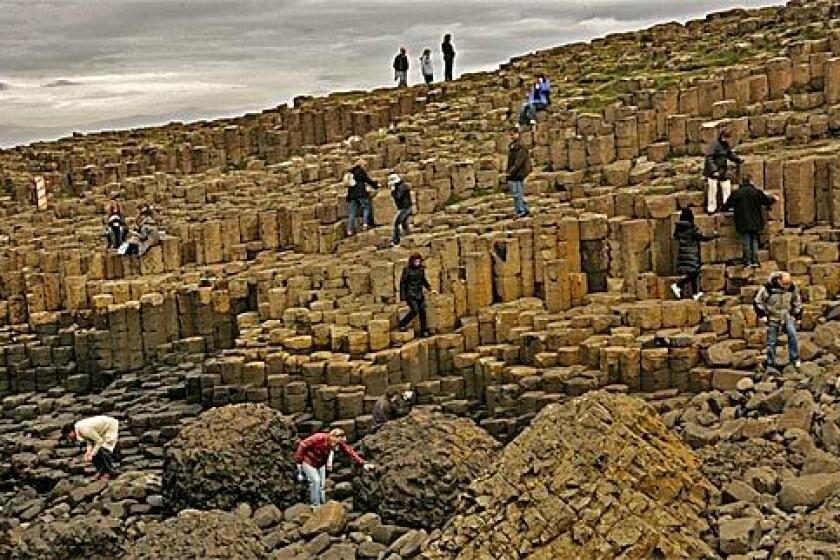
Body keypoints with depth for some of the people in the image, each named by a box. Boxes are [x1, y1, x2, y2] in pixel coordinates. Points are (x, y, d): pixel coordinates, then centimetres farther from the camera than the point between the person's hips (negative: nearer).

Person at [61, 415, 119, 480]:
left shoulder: (84, 429, -34)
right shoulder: (78, 428, -7)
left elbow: (99, 441, -29)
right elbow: (89, 441, -2)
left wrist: (92, 454, -26)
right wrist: (88, 452, -17)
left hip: (111, 427, -9)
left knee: (104, 450, -17)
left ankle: (109, 472, -1)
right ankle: (100, 471, 11)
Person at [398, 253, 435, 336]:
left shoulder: (421, 269, 9)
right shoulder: (407, 270, -7)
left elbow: (424, 281, 23)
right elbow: (402, 282, -5)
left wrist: (430, 289, 14)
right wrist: (402, 296, -9)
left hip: (420, 294, 6)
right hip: (410, 294, -6)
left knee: (422, 311, 4)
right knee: (415, 310, -17)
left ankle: (424, 331, 13)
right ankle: (402, 324, 2)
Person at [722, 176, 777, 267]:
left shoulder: (736, 193, 0)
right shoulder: (757, 192, -2)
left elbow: (727, 206, 4)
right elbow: (767, 200, 3)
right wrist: (774, 199, 24)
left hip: (743, 223, -1)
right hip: (755, 222, 1)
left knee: (746, 242, 0)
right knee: (754, 241, 8)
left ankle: (747, 261, -6)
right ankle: (755, 261, 3)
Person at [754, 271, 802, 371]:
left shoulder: (792, 288, -8)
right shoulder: (768, 288, -20)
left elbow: (797, 301, 11)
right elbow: (757, 302, -9)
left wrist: (797, 315, 8)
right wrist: (762, 315, -11)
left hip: (787, 317, 2)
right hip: (773, 319, -2)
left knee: (792, 334, -19)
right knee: (771, 342, 2)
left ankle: (795, 359, -6)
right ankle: (770, 364, 16)